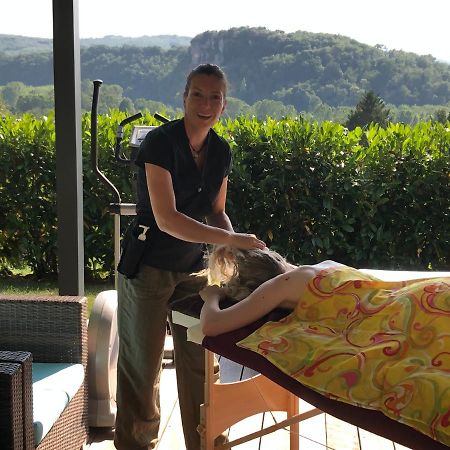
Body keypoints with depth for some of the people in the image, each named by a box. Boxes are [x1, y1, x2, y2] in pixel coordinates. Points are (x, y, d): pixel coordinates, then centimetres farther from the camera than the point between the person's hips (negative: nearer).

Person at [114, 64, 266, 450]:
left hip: (194, 266, 6)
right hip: (149, 268, -6)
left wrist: (236, 250, -8)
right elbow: (166, 218, -27)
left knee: (197, 361, 12)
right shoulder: (160, 142, -19)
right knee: (142, 364, 6)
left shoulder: (221, 151, 1)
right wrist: (231, 238, -28)